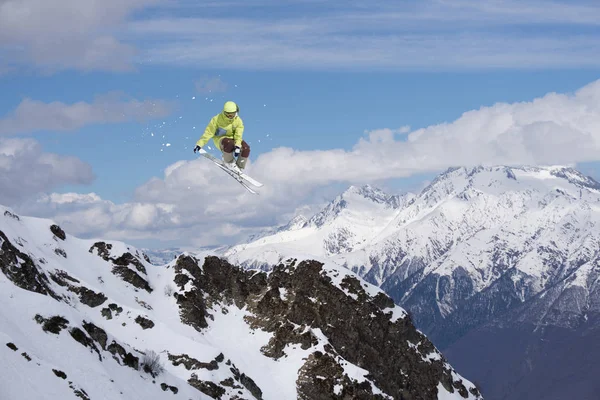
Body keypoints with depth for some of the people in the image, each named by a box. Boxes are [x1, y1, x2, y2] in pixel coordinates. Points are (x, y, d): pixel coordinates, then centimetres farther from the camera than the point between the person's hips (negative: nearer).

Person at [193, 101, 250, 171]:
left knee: (246, 148, -25)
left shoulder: (238, 121, -7)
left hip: (233, 139, 3)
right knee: (229, 143, -40)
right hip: (220, 139, -3)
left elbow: (238, 136, -15)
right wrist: (200, 144, -23)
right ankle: (230, 162, -16)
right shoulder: (217, 119, -14)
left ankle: (239, 167, -7)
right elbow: (209, 132, -15)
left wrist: (237, 147, -32)